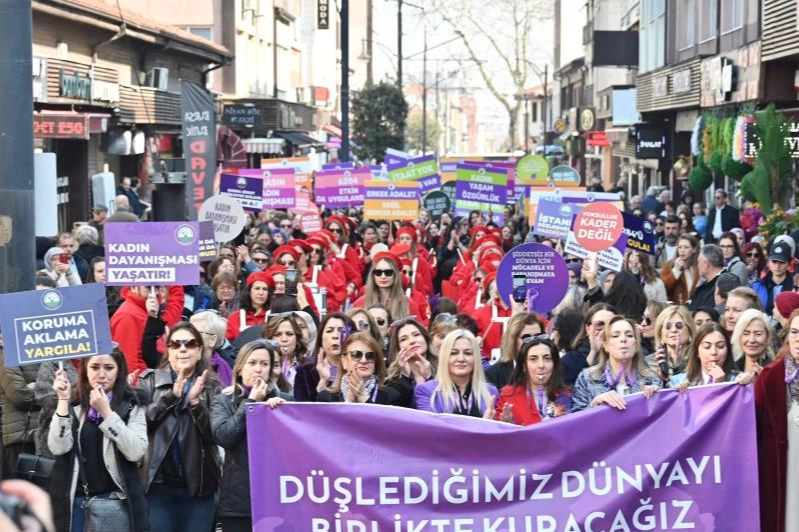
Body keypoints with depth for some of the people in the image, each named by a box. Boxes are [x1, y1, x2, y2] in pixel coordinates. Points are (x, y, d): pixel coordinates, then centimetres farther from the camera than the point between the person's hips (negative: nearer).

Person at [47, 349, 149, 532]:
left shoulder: (132, 404, -1)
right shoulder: (73, 403, 4)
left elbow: (136, 453, -14)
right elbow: (58, 448, -9)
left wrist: (106, 411, -16)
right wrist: (63, 400, -14)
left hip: (117, 499, -1)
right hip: (75, 499, 1)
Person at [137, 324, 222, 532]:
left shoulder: (212, 386, 4)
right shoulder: (150, 381, 5)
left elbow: (215, 435, -3)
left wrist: (195, 401, -16)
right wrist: (171, 395, -16)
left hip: (198, 484, 0)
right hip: (158, 483, 0)